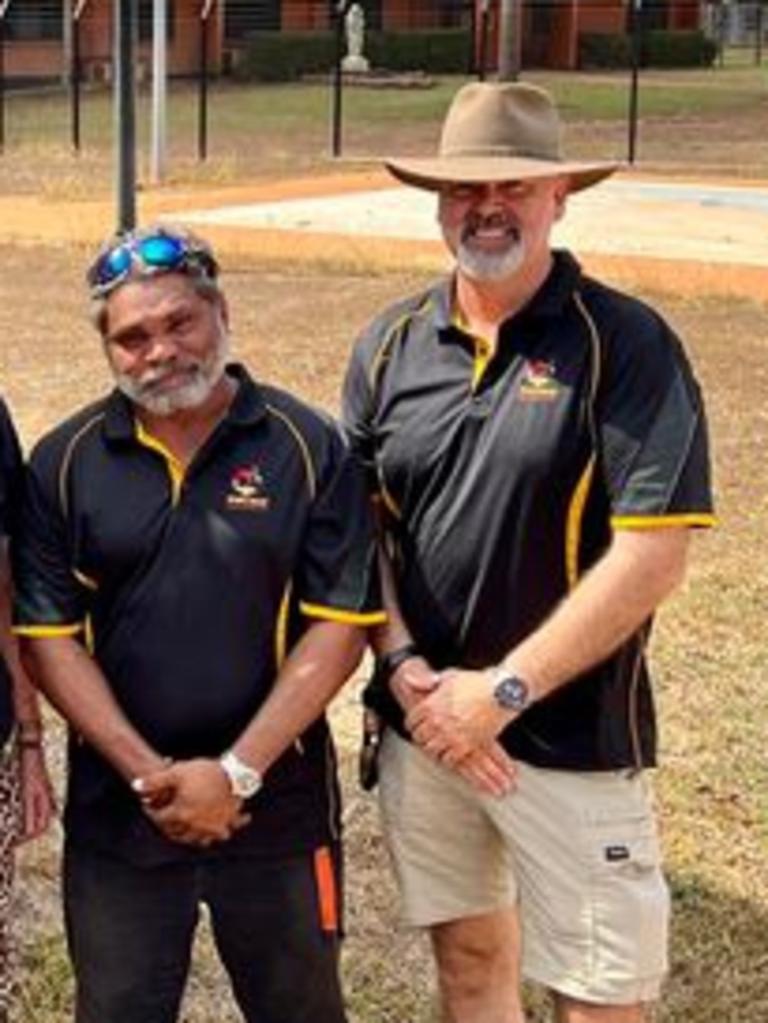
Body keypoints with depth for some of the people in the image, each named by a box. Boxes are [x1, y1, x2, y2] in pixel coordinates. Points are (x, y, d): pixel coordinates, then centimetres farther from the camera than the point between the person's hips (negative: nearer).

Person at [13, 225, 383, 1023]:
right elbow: (48, 635, -3)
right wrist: (147, 774, -12)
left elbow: (340, 625, -8)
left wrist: (237, 772, -14)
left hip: (278, 803, -1)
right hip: (116, 808, 1)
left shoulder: (309, 448, -5)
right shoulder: (65, 462, -1)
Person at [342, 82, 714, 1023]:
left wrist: (502, 690, -16)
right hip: (422, 723, 4)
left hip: (571, 739, -4)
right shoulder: (391, 345, 3)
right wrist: (407, 672, -8)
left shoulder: (624, 343, -11)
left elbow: (652, 556, -17)